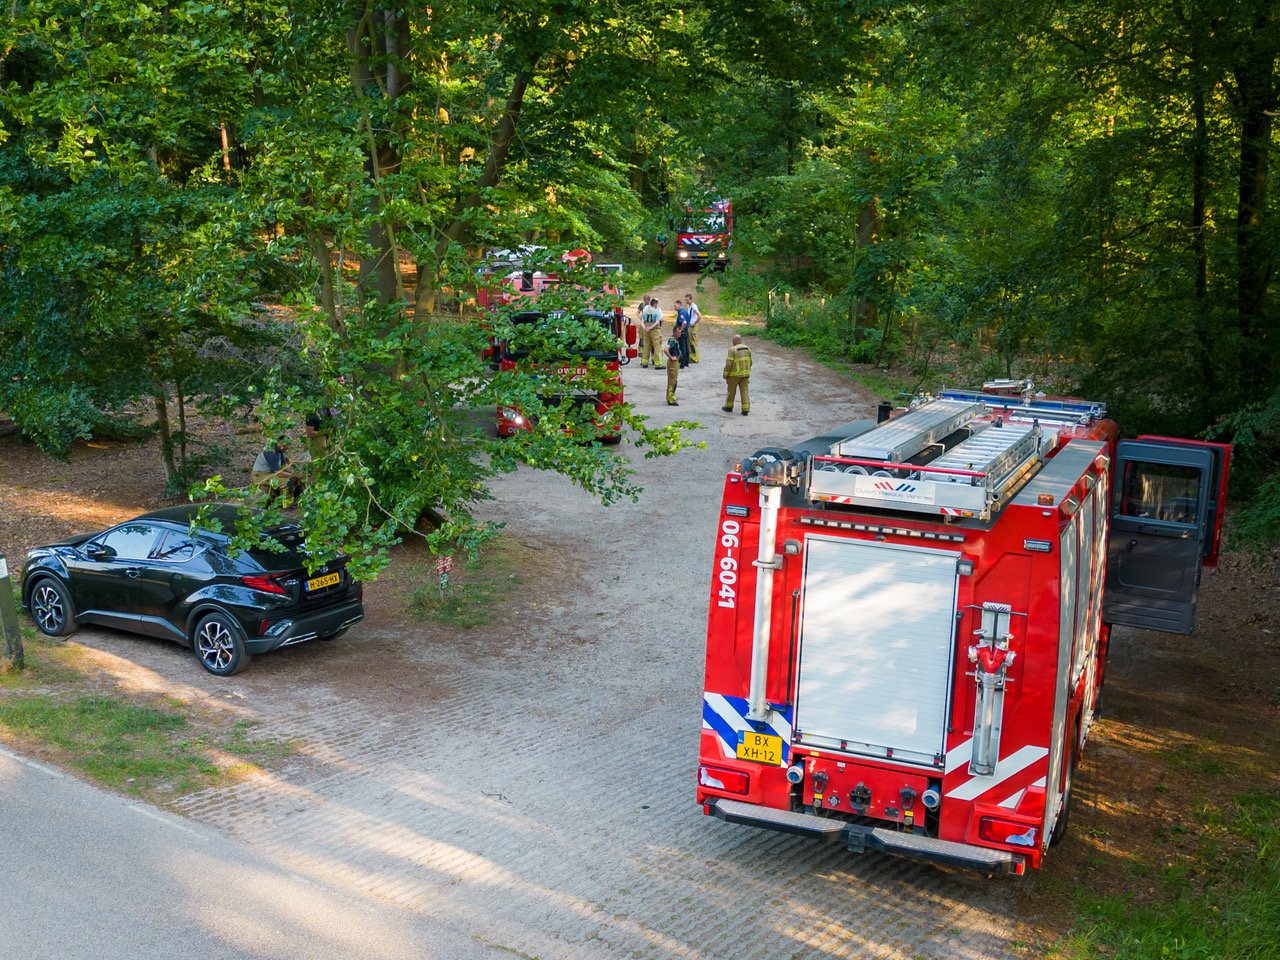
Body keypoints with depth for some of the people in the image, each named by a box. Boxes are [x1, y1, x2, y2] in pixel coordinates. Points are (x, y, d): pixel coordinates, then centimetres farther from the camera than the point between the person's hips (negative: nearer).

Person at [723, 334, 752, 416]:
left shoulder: (732, 350, -15)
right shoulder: (747, 348, 5)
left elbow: (728, 364, -17)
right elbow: (750, 362, 12)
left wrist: (725, 376, -9)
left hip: (735, 374, -5)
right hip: (745, 374, 5)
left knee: (731, 390, 12)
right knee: (744, 390, 5)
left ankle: (729, 407, 25)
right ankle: (745, 410, 0)